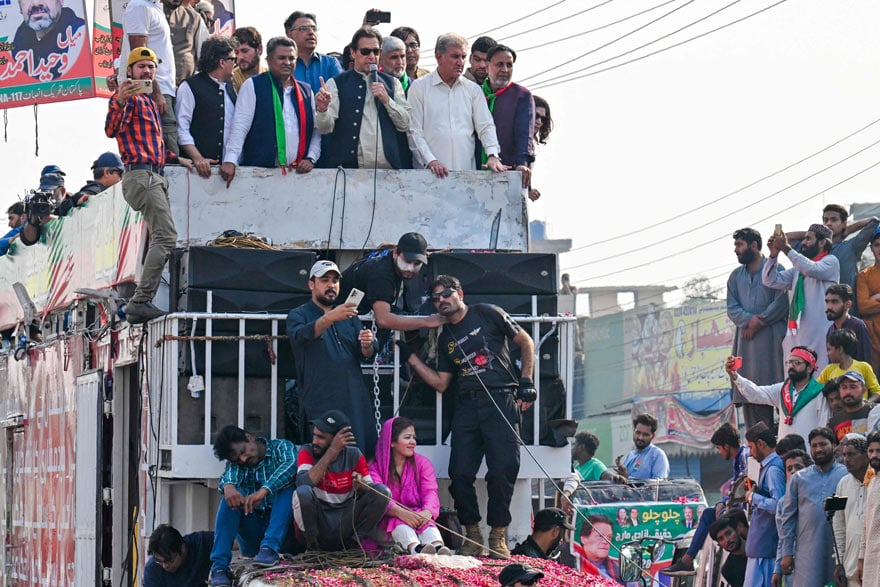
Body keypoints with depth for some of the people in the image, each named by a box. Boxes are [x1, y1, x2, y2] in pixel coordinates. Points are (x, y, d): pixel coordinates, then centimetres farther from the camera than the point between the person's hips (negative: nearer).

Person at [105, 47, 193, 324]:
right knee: (166, 237, -19)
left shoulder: (150, 101, 25)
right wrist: (118, 103, -37)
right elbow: (111, 130, -21)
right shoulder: (130, 96, -3)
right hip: (141, 174, -10)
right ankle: (140, 301, -25)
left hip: (156, 176, 10)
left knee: (160, 239, 8)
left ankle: (141, 303, 6)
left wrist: (178, 159, 26)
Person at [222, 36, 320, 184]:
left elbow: (316, 130, 18)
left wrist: (311, 158, 3)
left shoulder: (306, 91, 17)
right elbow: (240, 126, -4)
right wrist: (230, 161, -14)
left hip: (298, 172, 4)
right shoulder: (253, 86, 4)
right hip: (260, 171, -4)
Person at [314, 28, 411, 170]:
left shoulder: (392, 83, 16)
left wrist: (387, 100, -5)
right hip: (349, 168, -3)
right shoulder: (336, 84, 6)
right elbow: (325, 128, -4)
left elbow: (405, 125, 9)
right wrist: (322, 110, -26)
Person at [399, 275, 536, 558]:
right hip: (466, 405, 5)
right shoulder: (445, 339, 20)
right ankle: (472, 536, 6)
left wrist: (526, 382, 1)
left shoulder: (487, 314, 6)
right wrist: (410, 357, 10)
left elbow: (526, 342, 10)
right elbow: (440, 383, 17)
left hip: (501, 401, -5)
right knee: (460, 474, -6)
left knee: (502, 472, -11)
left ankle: (498, 536, -1)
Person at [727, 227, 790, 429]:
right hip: (746, 340, 5)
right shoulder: (736, 276, 19)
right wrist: (749, 320, -9)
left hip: (771, 338, -5)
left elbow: (782, 302, -7)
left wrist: (759, 322, -11)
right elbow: (732, 309, 11)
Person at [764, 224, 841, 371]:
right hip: (796, 334, 7)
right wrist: (774, 254, 3)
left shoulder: (831, 262, 4)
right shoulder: (798, 268, 24)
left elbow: (812, 269, -17)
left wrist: (786, 249, -13)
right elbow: (772, 281, 17)